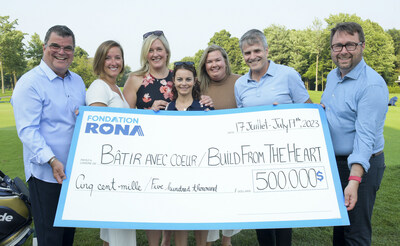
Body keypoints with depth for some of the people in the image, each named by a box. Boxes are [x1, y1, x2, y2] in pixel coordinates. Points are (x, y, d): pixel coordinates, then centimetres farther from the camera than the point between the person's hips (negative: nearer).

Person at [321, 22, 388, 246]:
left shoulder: (372, 84, -20)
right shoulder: (332, 76, 6)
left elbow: (365, 135, -27)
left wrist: (354, 179, -34)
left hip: (361, 165, -8)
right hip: (334, 161, 8)